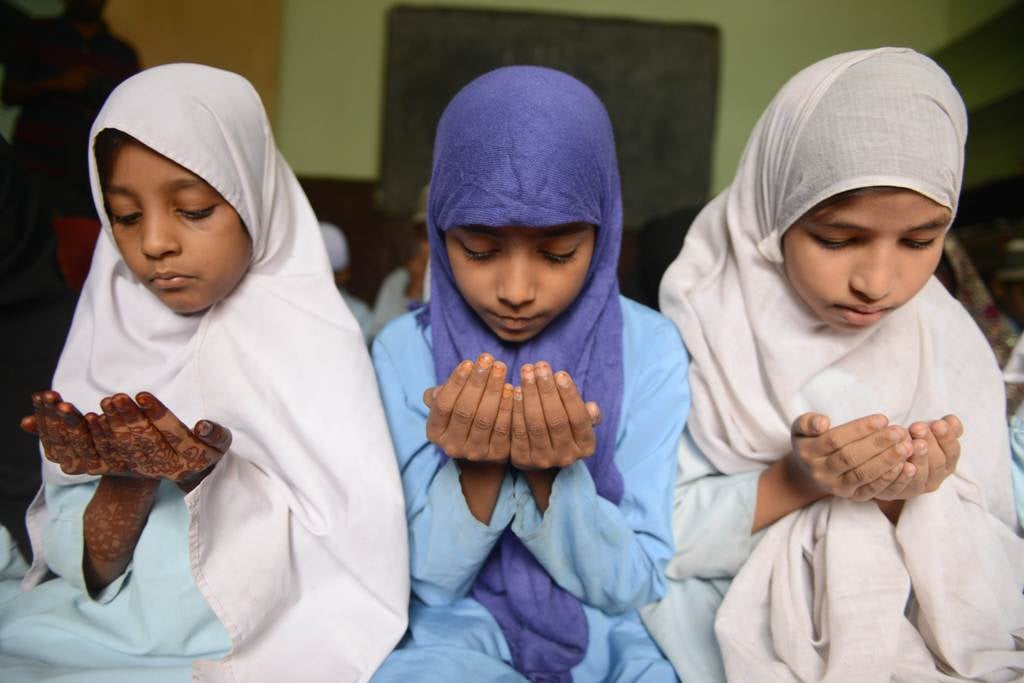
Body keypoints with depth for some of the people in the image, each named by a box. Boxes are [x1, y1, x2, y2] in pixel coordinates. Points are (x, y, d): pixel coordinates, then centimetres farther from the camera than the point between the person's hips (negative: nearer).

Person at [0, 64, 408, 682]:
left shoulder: (315, 344, -12)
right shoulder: (109, 331, -1)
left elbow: (356, 567, -14)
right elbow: (82, 568, 1)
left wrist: (211, 479, -23)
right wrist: (126, 481, -17)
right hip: (95, 633, 4)